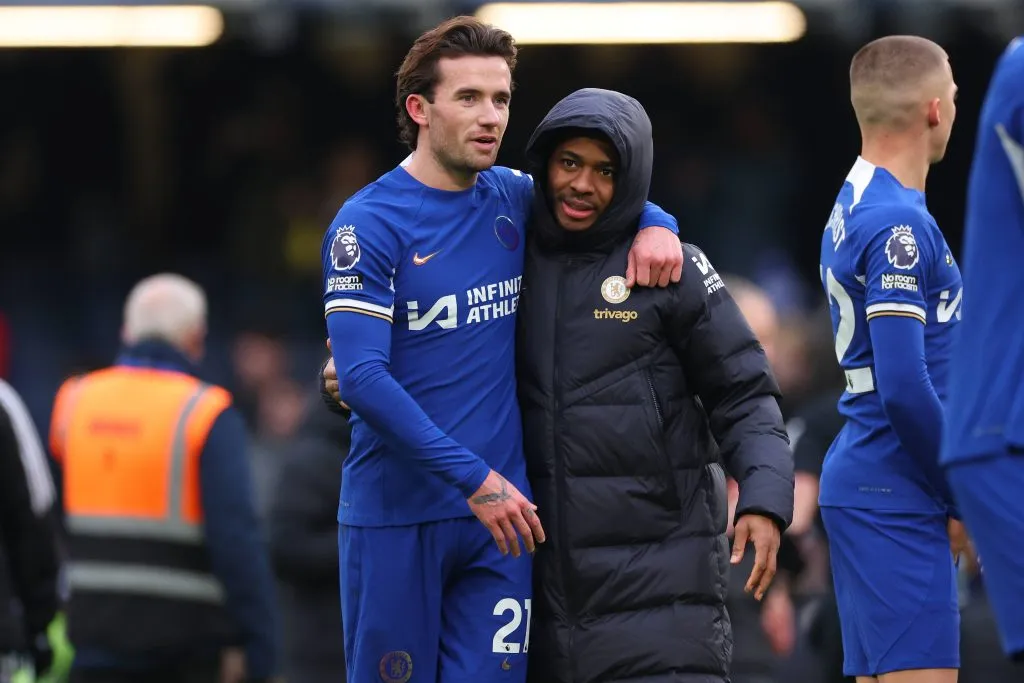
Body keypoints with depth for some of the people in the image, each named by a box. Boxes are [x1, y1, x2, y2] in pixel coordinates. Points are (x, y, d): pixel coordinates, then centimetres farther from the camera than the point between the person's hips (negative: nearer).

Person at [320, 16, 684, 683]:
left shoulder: (514, 198, 8)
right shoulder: (368, 224, -8)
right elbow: (362, 378, -17)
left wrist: (655, 227, 2)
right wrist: (476, 479, -21)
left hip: (499, 509, 4)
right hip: (395, 516, -4)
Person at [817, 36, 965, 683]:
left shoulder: (854, 208, 15)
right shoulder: (899, 224, -15)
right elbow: (904, 387, -20)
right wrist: (963, 497, -10)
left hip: (865, 485, 10)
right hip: (897, 496, -10)